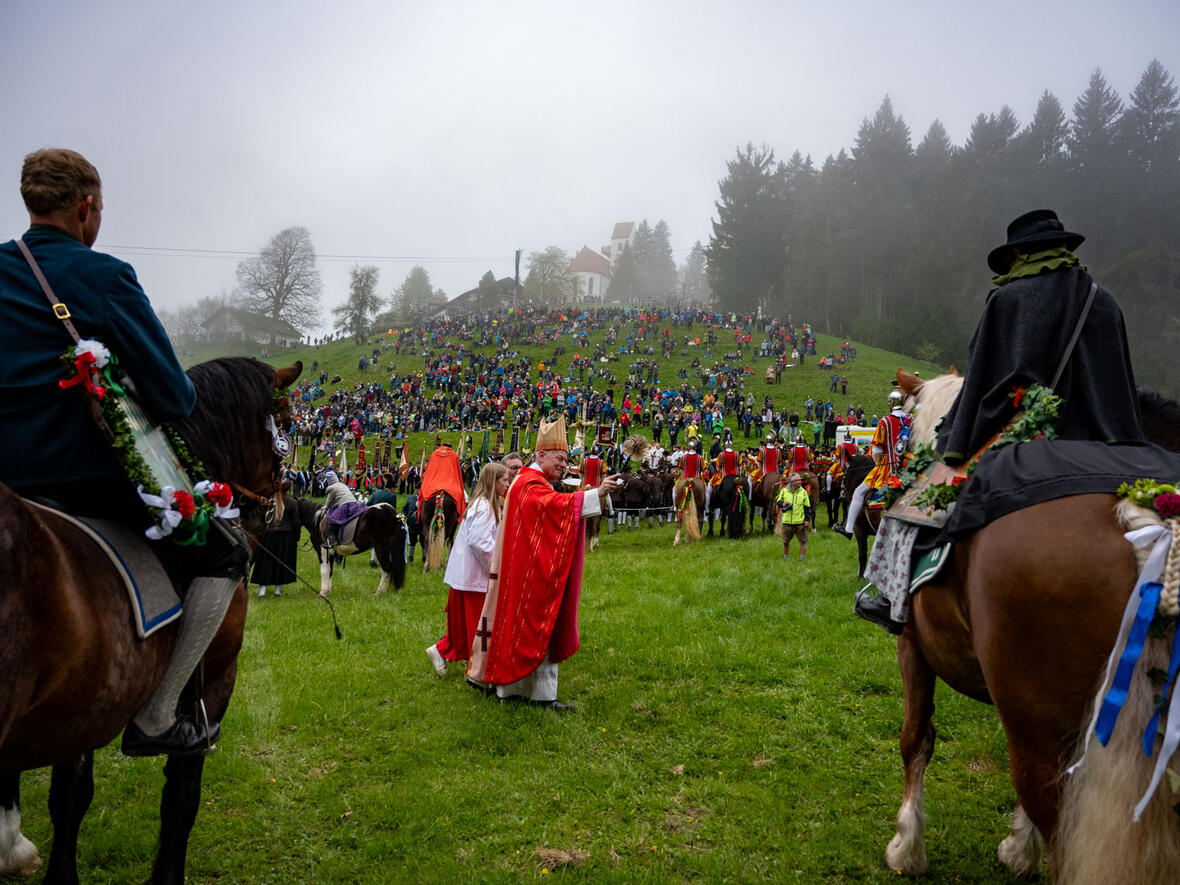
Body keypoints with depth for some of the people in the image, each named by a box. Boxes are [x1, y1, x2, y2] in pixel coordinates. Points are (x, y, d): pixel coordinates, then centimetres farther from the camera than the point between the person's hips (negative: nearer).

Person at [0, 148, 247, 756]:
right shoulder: (104, 277, -13)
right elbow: (172, 398, -15)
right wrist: (184, 396, 7)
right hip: (89, 474, -7)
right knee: (226, 557, 7)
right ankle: (155, 718, 5)